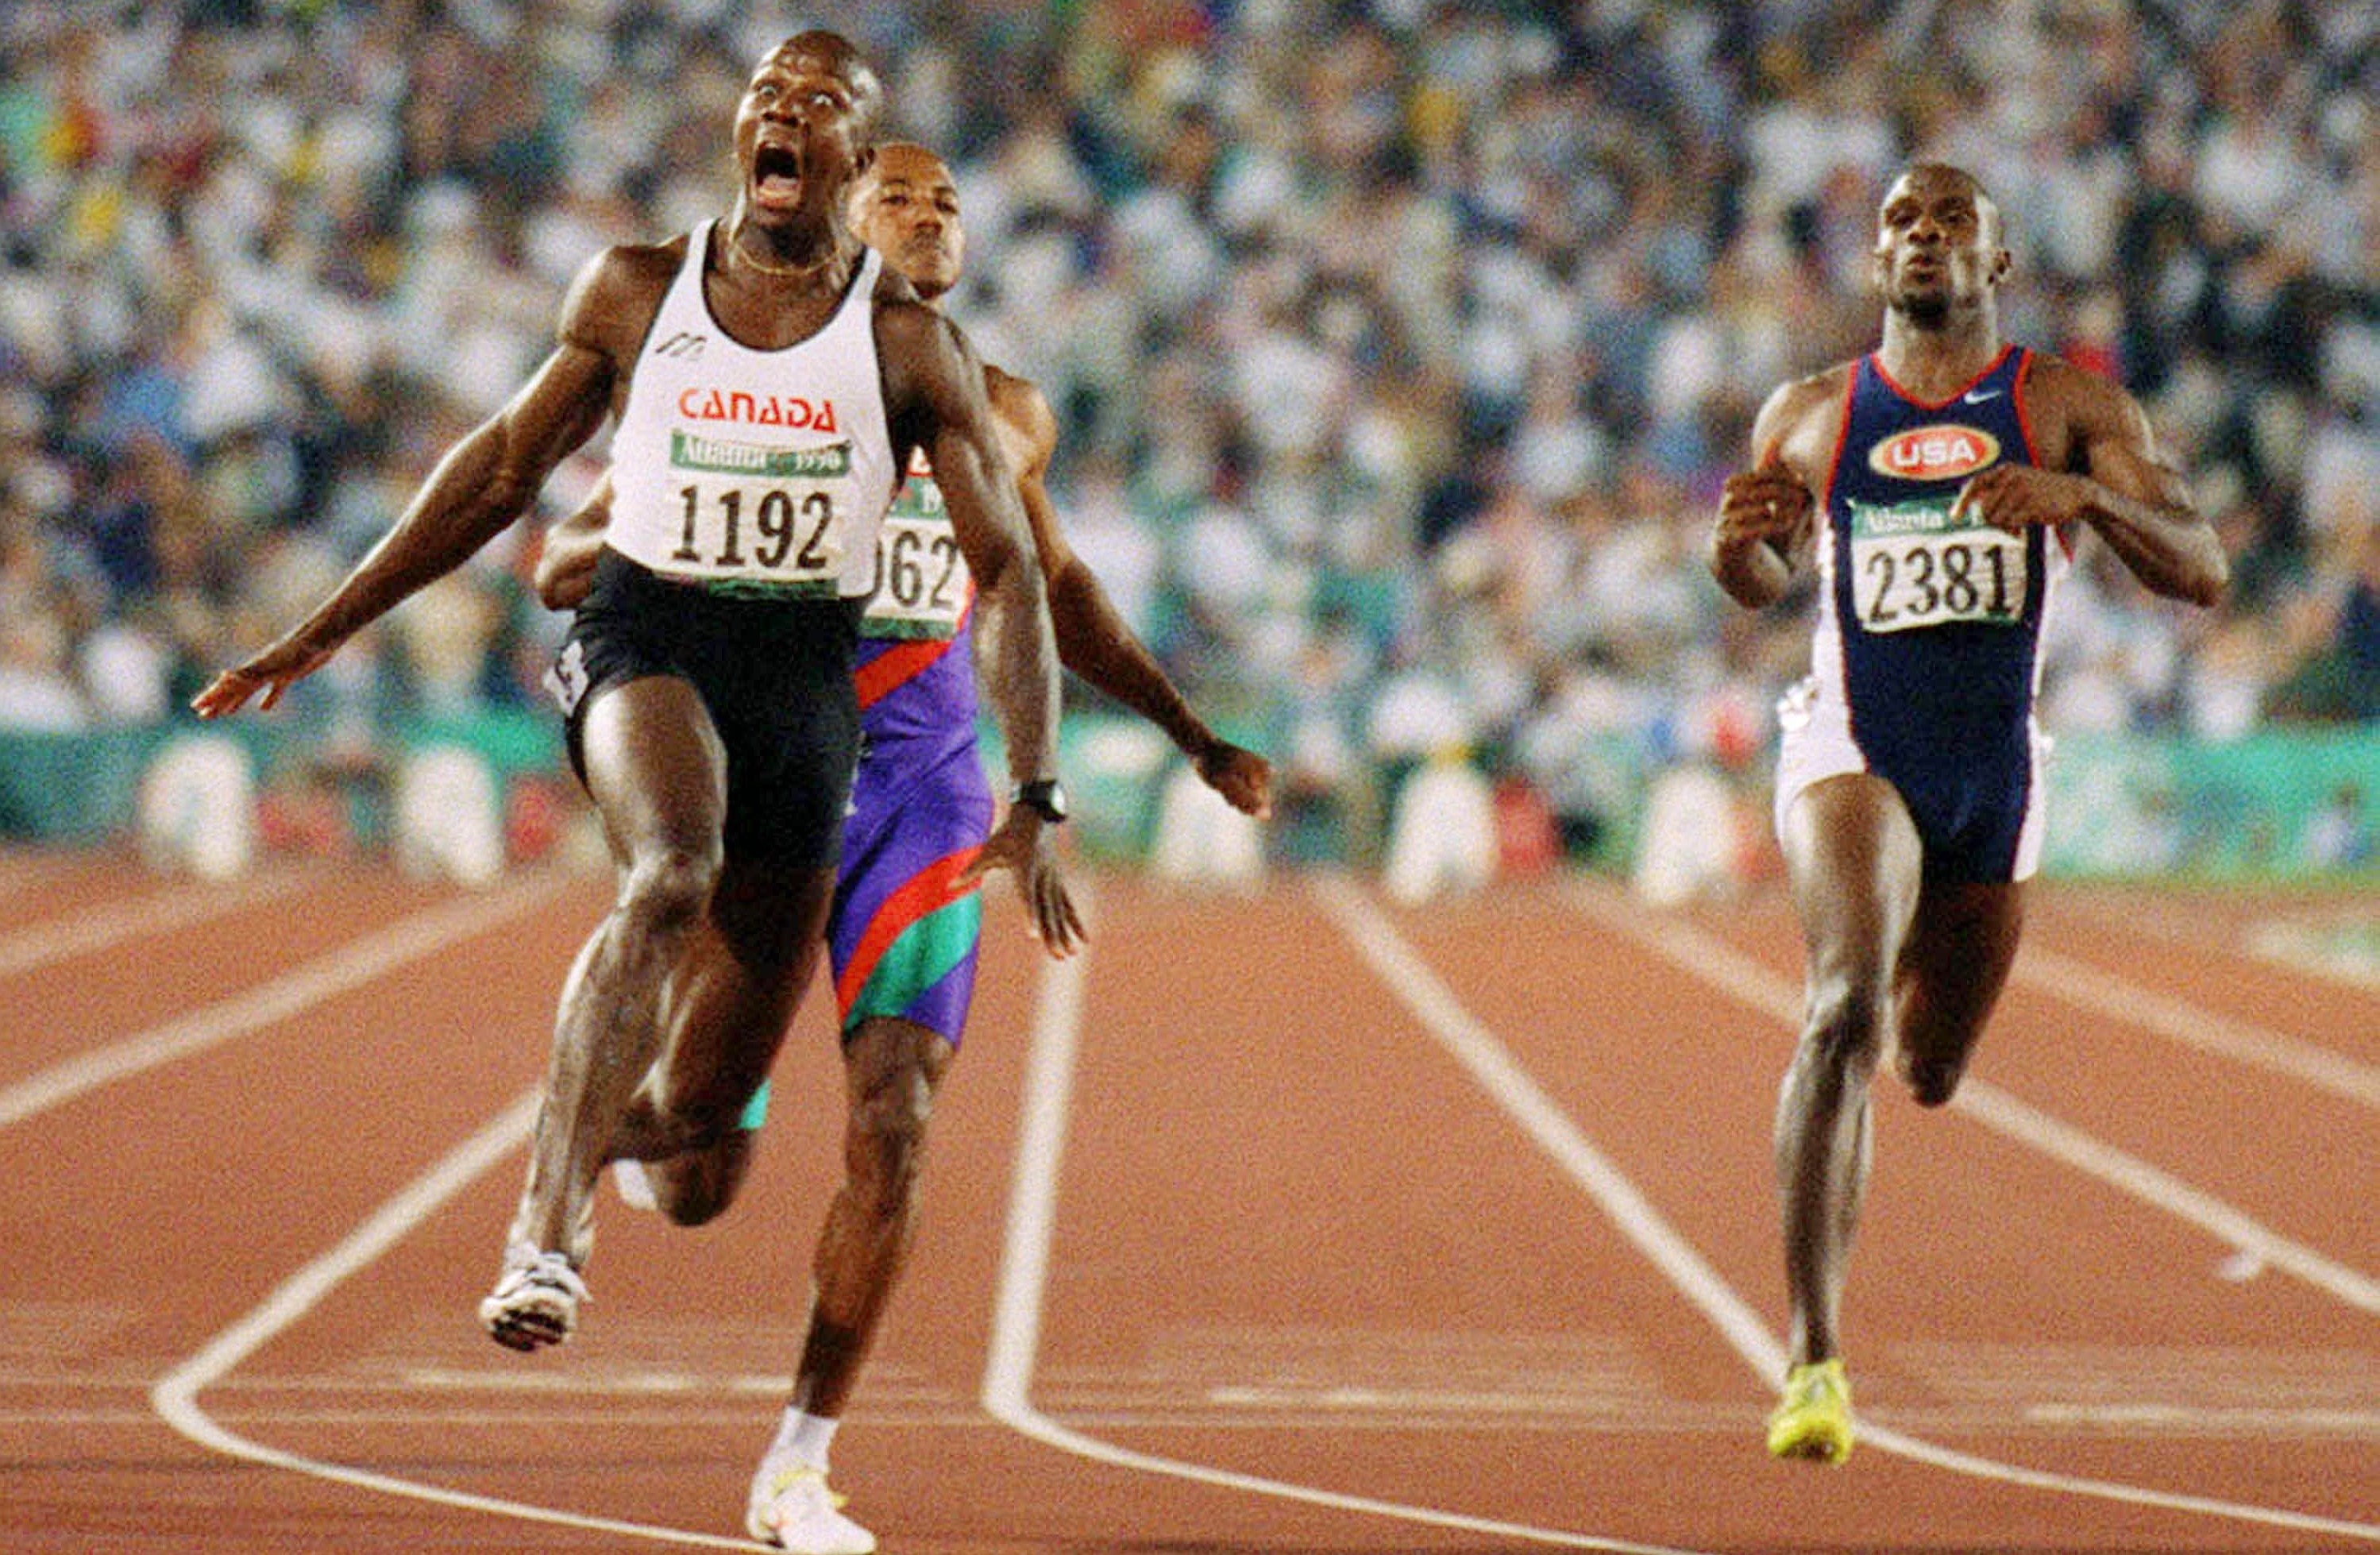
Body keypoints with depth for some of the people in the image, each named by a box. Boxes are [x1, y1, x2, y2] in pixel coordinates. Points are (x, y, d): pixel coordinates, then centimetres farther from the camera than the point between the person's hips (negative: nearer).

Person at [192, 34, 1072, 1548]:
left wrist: (1036, 800, -11)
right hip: (645, 637, -1)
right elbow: (503, 467, 13)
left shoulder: (910, 342, -1)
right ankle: (549, 1234, -40)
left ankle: (575, 1155, 43)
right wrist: (319, 634, 12)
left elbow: (1010, 572, -1)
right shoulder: (637, 291, 2)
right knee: (671, 878, -37)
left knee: (704, 1103, 4)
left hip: (810, 672, 1)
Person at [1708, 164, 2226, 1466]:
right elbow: (1764, 583, 20)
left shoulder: (2070, 406, 0)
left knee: (1931, 1073, 17)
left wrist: (2084, 497, -26)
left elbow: (2202, 573, -8)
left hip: (1994, 769, 2)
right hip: (1852, 745, -2)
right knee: (1845, 1004, -28)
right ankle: (1813, 1357, -31)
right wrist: (1736, 546, -5)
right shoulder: (1807, 417, 5)